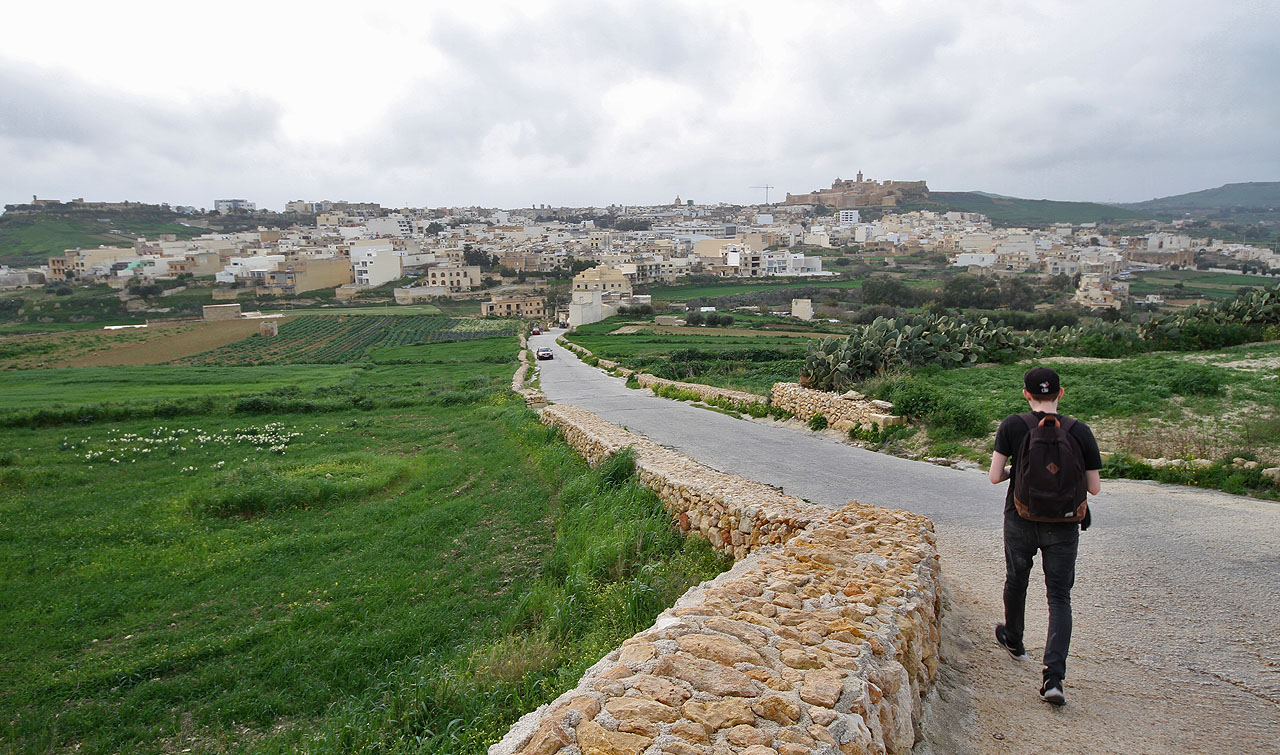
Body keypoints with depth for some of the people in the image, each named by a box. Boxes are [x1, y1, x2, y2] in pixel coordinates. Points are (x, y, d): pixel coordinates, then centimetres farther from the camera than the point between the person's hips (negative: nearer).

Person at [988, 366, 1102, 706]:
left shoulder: (1012, 426, -11)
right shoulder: (1080, 432, -7)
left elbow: (994, 477, -12)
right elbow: (1094, 487, -3)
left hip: (1021, 521, 0)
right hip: (1063, 525, 0)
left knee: (1016, 581, 23)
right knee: (1059, 598, 5)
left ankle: (1013, 640, 46)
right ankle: (1053, 676, -6)